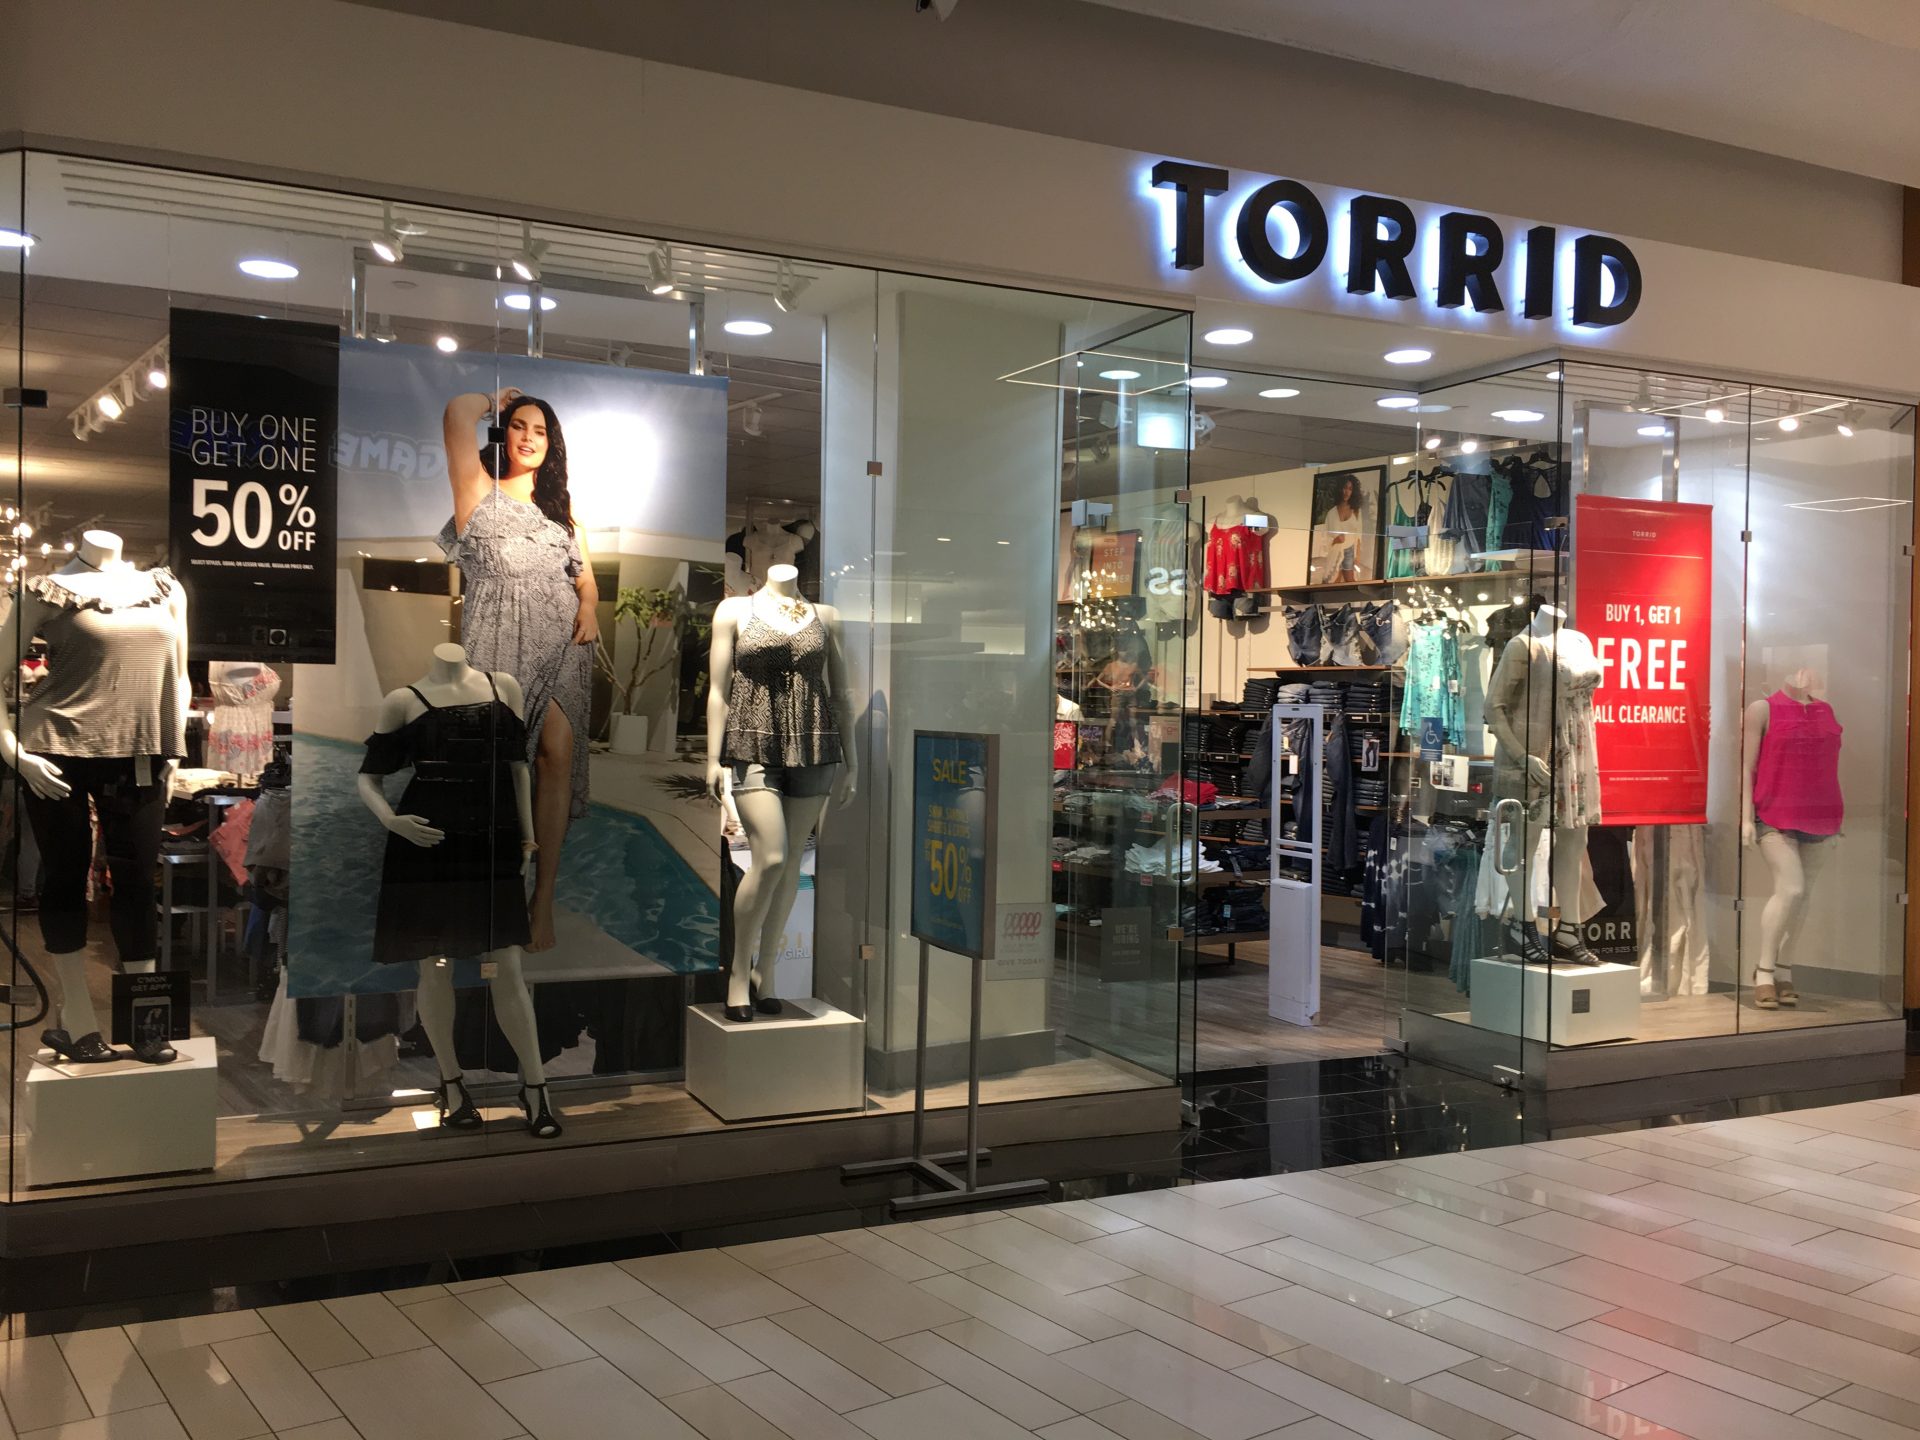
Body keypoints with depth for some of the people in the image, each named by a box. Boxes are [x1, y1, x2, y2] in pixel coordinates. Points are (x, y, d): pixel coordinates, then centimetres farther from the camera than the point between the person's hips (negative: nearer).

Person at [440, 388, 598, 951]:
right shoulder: (480, 491, 10)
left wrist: (589, 608, -3)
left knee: (557, 755, -11)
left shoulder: (562, 505, 25)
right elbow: (458, 412, -4)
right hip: (499, 639, -3)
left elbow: (584, 572, 18)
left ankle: (544, 897, -9)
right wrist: (499, 400, 16)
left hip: (562, 640, 3)